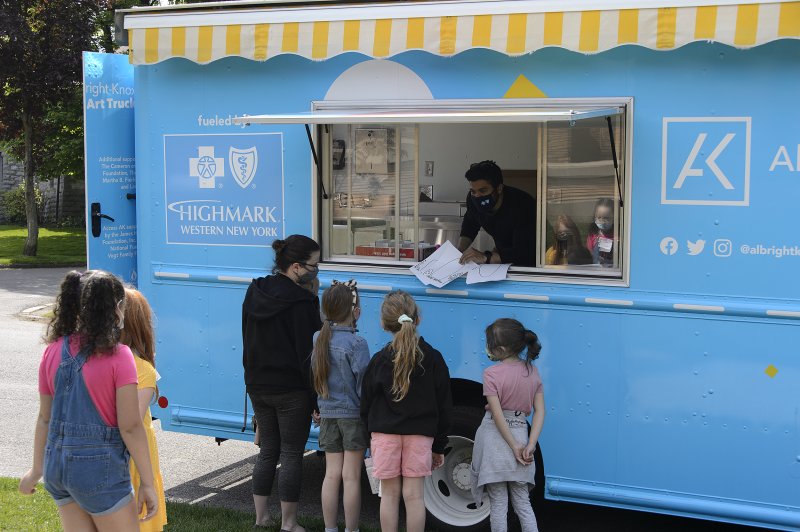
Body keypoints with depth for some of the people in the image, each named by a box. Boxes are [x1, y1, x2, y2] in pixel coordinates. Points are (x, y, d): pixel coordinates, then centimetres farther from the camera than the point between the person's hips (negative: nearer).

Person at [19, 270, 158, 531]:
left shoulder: (53, 351, 2)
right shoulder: (117, 355, -15)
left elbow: (45, 417, 9)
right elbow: (130, 426, -15)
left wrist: (36, 470, 21)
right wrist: (147, 483, -8)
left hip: (57, 464, 6)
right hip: (100, 470, -6)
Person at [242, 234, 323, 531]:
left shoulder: (254, 294, 4)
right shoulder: (300, 303, -18)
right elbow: (308, 352, -17)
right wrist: (317, 398, -12)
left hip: (257, 387, 7)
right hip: (292, 390, -6)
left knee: (267, 451, 16)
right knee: (291, 454, 3)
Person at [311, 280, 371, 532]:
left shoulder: (318, 339, 1)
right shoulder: (357, 344, -16)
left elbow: (314, 377, 7)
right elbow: (363, 385, -15)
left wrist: (319, 409, 16)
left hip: (328, 414, 5)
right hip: (352, 414, -5)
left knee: (331, 474, 11)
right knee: (351, 476, 3)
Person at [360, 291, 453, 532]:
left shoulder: (379, 361, -4)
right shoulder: (433, 359, -2)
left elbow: (366, 403, 3)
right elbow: (444, 408, 2)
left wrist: (372, 434, 18)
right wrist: (439, 446, 10)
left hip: (385, 435, 0)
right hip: (420, 435, 0)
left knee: (389, 494, 7)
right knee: (414, 494, 3)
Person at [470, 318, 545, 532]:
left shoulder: (491, 374, -13)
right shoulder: (533, 372, 3)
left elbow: (497, 415, -16)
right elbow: (540, 411, -2)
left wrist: (515, 447, -11)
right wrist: (530, 445, -6)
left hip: (495, 439, -4)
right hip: (520, 432, 4)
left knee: (498, 504, 4)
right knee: (522, 503, 11)